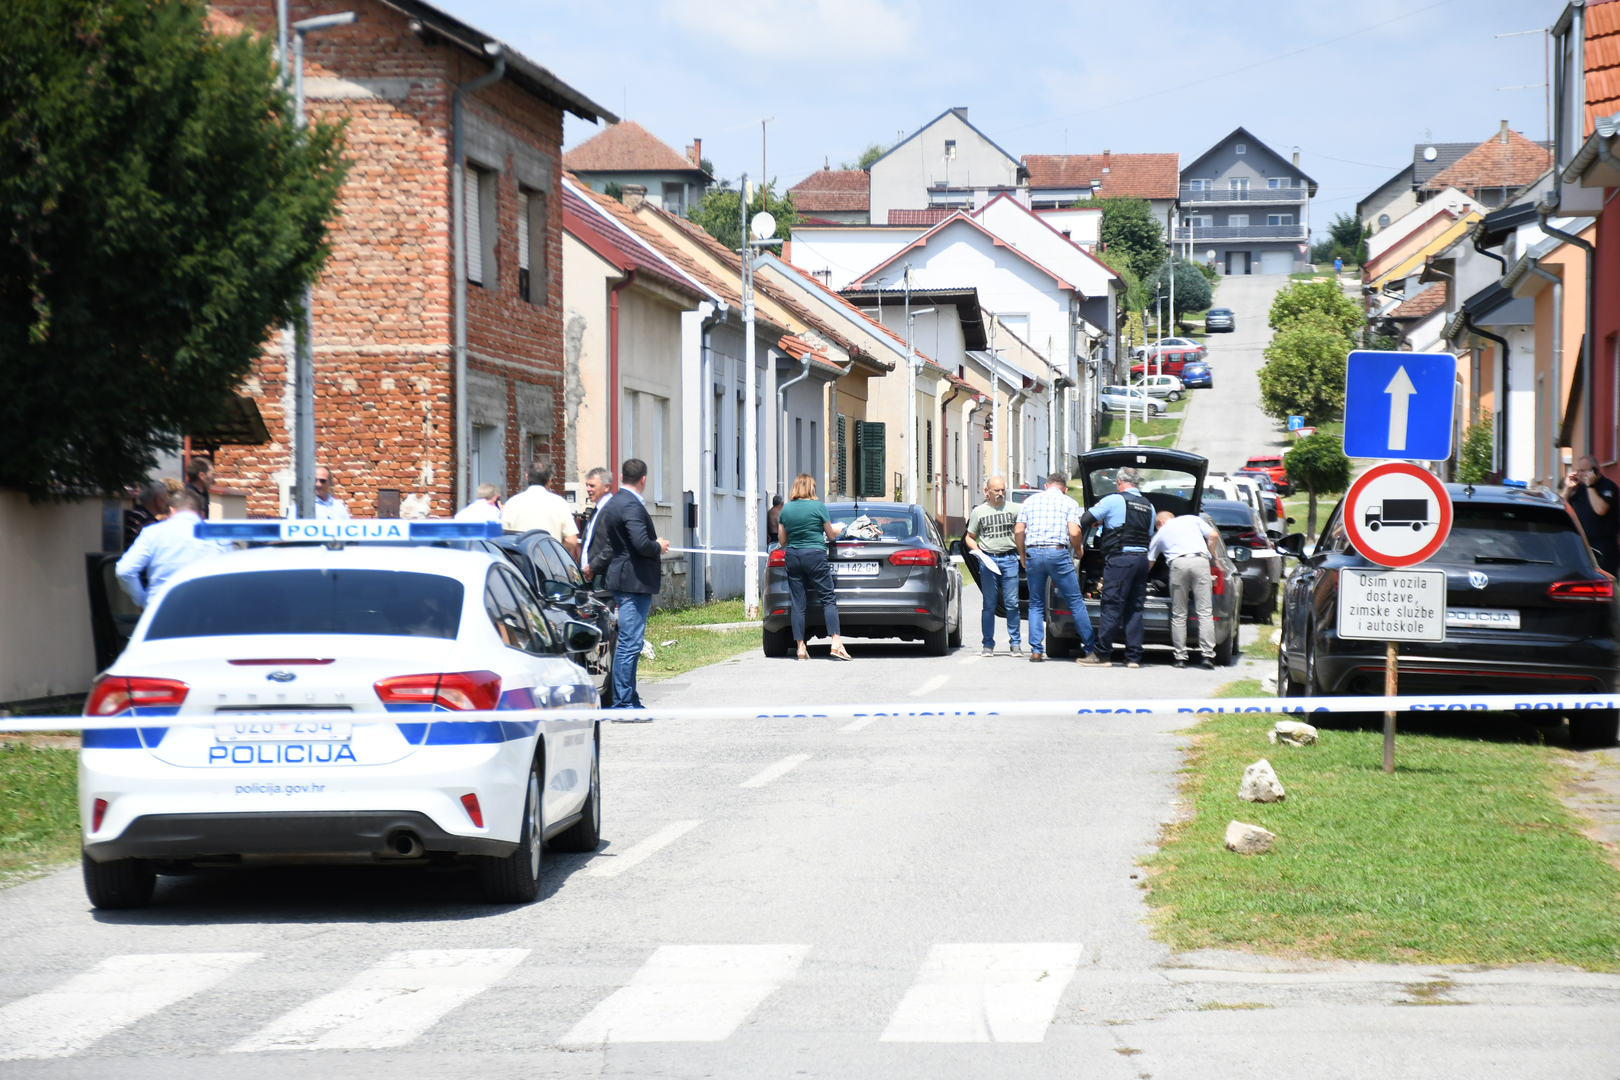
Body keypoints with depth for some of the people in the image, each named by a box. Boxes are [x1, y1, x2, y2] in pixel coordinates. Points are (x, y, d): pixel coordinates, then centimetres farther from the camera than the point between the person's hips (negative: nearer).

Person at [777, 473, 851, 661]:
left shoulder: (786, 509, 5)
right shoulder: (819, 506, -5)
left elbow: (783, 541, 11)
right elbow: (831, 535, 4)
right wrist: (838, 530, 26)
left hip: (792, 556, 4)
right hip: (815, 555, -4)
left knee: (798, 603, 5)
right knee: (828, 599, 0)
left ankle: (801, 648, 3)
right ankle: (836, 643, -10)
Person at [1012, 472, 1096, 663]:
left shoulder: (1031, 500, 15)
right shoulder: (1069, 502, 7)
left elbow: (1018, 531, 8)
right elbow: (1074, 532, -6)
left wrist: (1022, 555, 19)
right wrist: (1078, 550, 12)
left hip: (1033, 554, 3)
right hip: (1058, 553, -2)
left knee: (1036, 604, 12)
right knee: (1076, 602, 5)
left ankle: (1036, 650, 3)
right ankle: (1090, 648, 6)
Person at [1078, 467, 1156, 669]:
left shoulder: (1114, 500, -3)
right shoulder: (1149, 506, 15)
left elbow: (1085, 521, -1)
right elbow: (1149, 535, 18)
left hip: (1120, 559, -6)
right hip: (1142, 558, 6)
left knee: (1112, 607, -4)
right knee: (1134, 610, 8)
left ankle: (1102, 654, -3)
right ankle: (1133, 657, 6)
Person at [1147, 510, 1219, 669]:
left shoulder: (1160, 534, 27)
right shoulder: (1193, 519, 27)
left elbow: (1149, 563, 30)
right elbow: (1213, 535, 13)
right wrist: (1211, 556, 24)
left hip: (1178, 563, 0)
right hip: (1200, 561, 0)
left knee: (1179, 614, 7)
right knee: (1205, 611, -2)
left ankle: (1180, 657, 4)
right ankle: (1208, 655, -12)